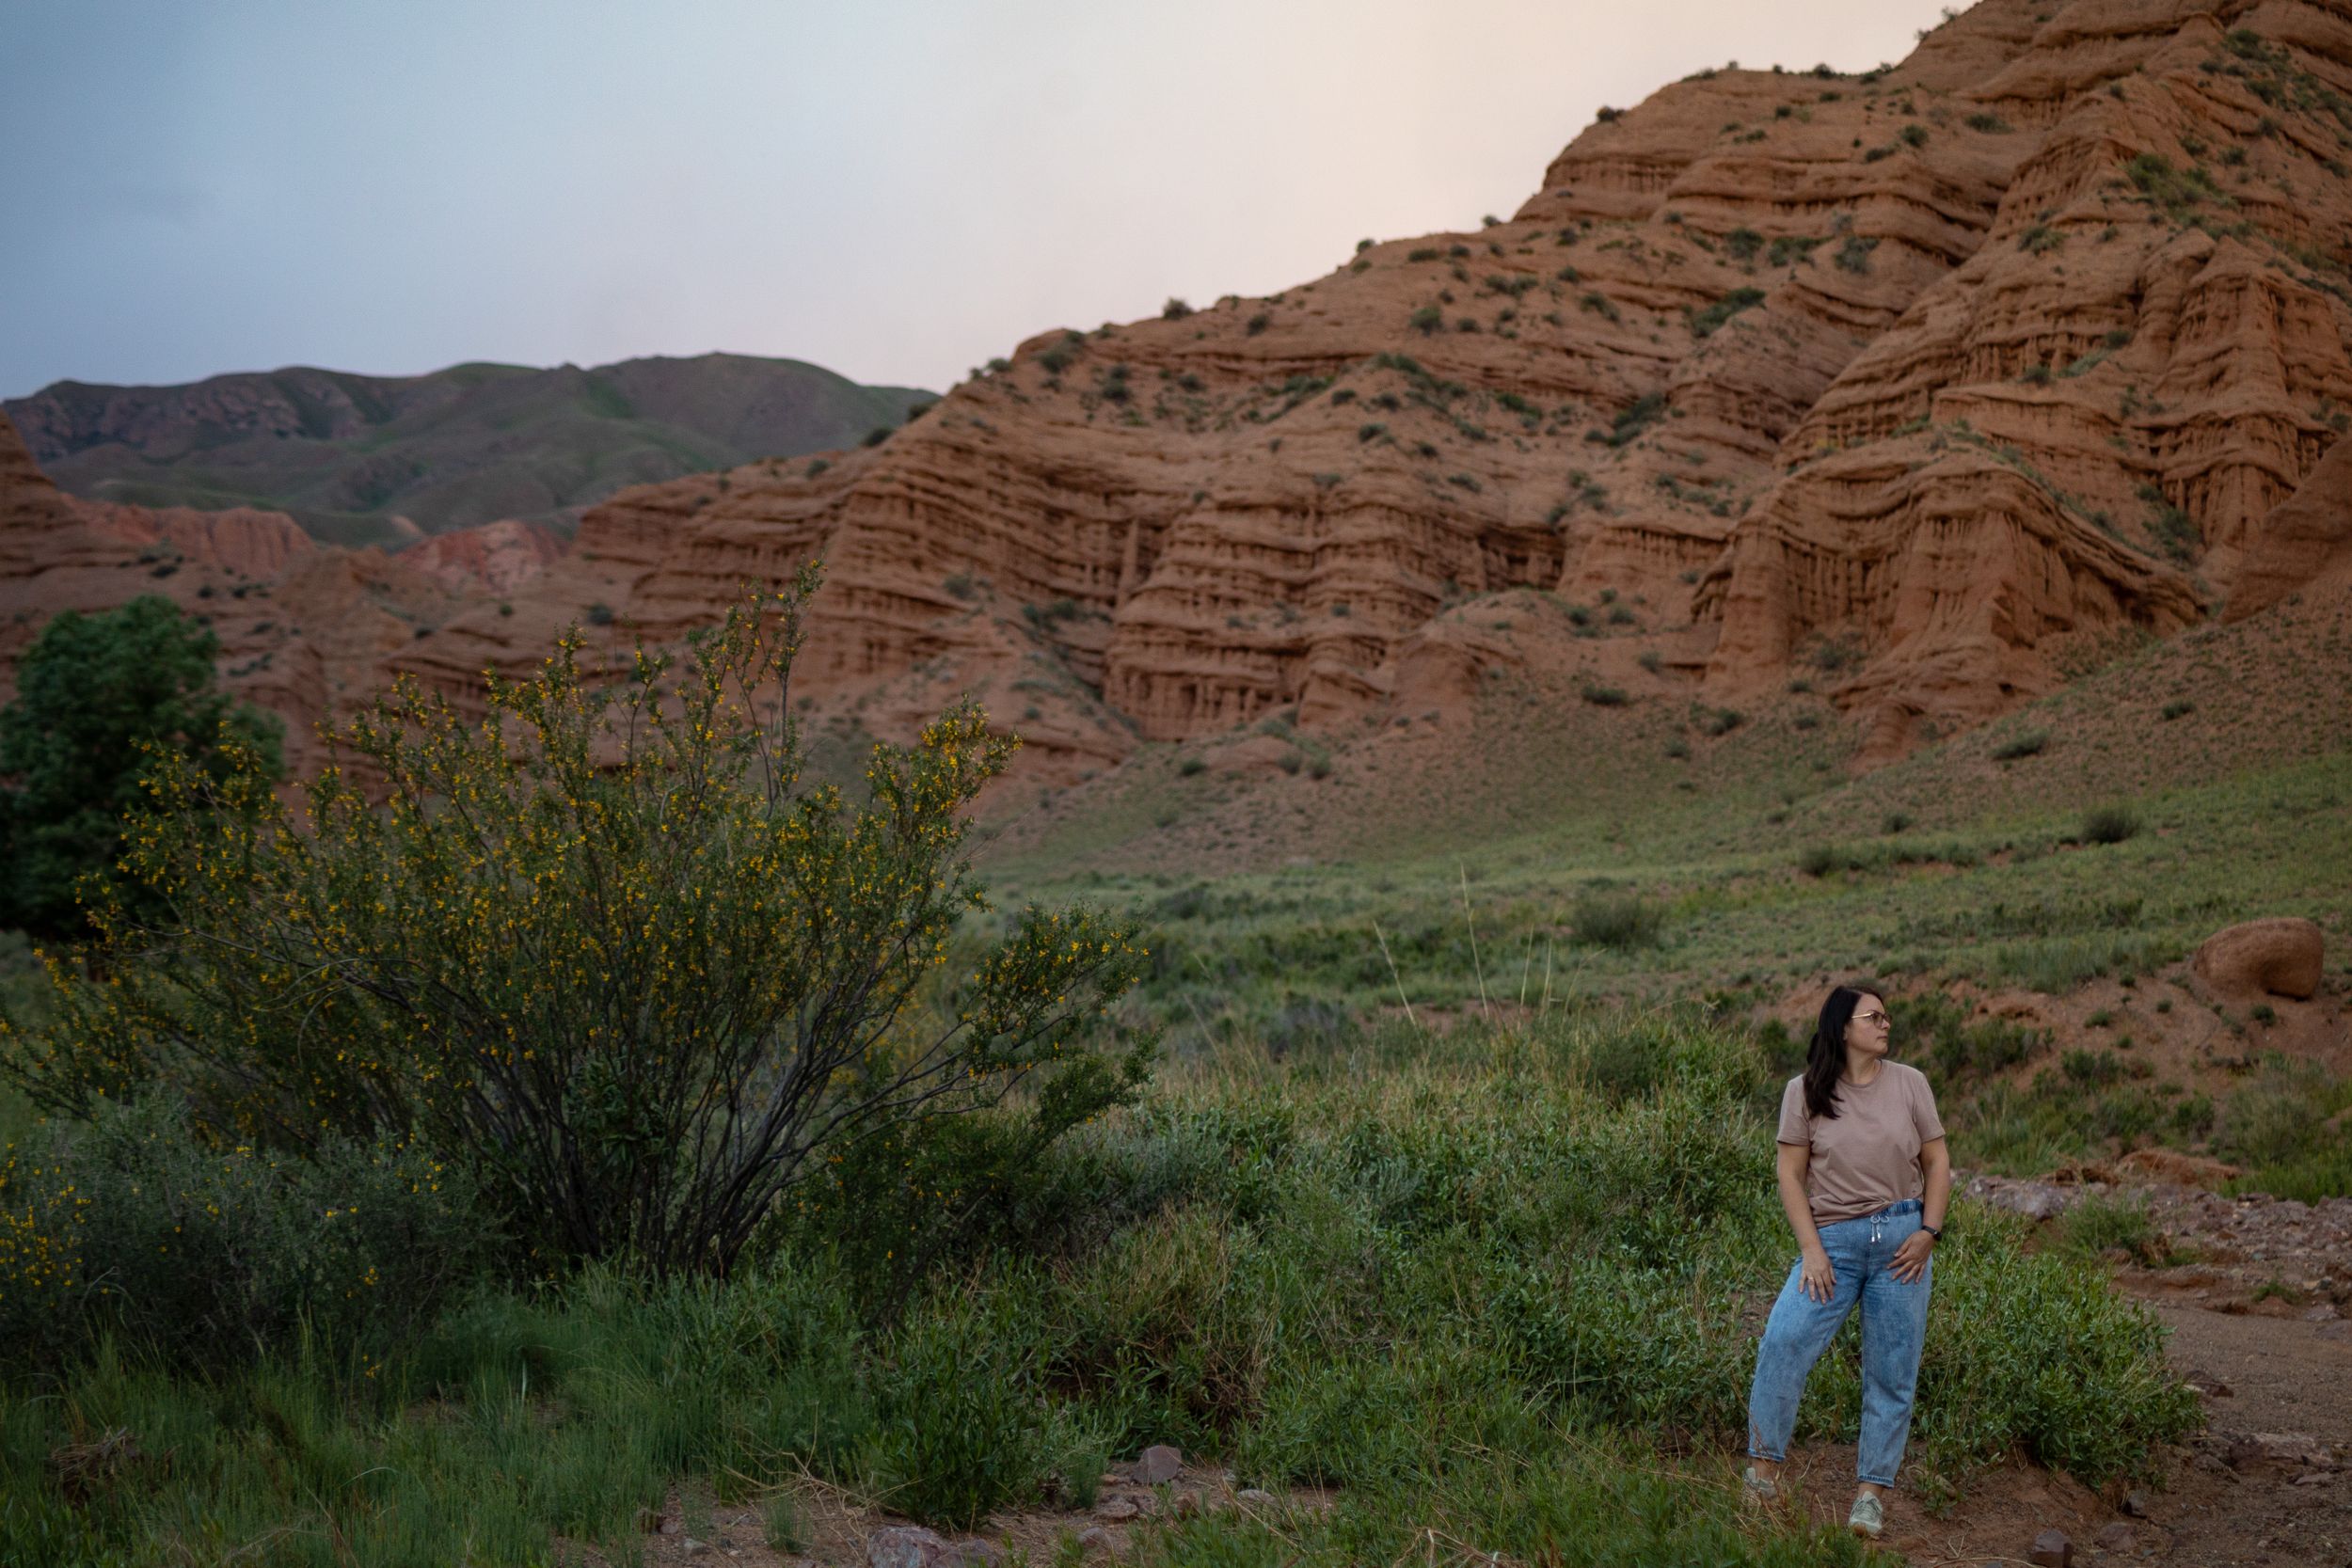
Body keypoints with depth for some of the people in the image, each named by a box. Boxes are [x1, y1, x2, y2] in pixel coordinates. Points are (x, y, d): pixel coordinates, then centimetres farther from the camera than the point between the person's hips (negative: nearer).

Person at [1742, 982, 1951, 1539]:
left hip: (1901, 1238, 1)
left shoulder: (1909, 1083, 3)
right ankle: (1764, 1465, -7)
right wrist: (1811, 1249, -9)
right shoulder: (1806, 1091, -1)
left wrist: (1928, 1232, -5)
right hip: (1833, 1239, -1)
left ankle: (1872, 1492, 11)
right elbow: (1791, 1174, 0)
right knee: (1783, 1341, -18)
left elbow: (1938, 1162, 7)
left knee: (1892, 1372, 3)